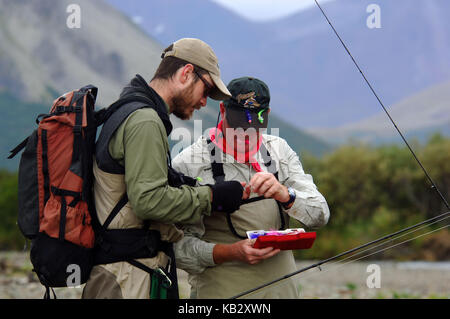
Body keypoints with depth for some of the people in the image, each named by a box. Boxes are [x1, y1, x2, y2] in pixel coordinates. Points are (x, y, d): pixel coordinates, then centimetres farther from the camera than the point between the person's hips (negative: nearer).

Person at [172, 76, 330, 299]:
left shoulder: (279, 151, 5)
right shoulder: (188, 164, -9)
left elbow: (319, 216, -3)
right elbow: (179, 246, -11)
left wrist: (285, 195, -22)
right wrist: (230, 253, -26)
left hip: (281, 288, 4)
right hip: (221, 290, -3)